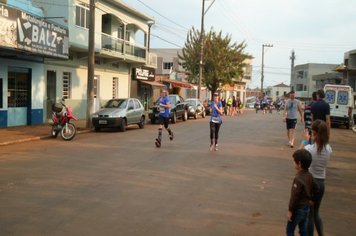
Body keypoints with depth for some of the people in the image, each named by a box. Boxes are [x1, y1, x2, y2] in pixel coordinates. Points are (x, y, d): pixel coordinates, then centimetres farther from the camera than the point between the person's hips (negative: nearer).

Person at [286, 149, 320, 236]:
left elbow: (294, 196, -23)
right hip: (306, 207, 8)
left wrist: (290, 211, -16)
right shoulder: (309, 175, -1)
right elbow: (317, 189, 10)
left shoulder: (298, 178, -25)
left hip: (298, 209, -8)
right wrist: (312, 200, 20)